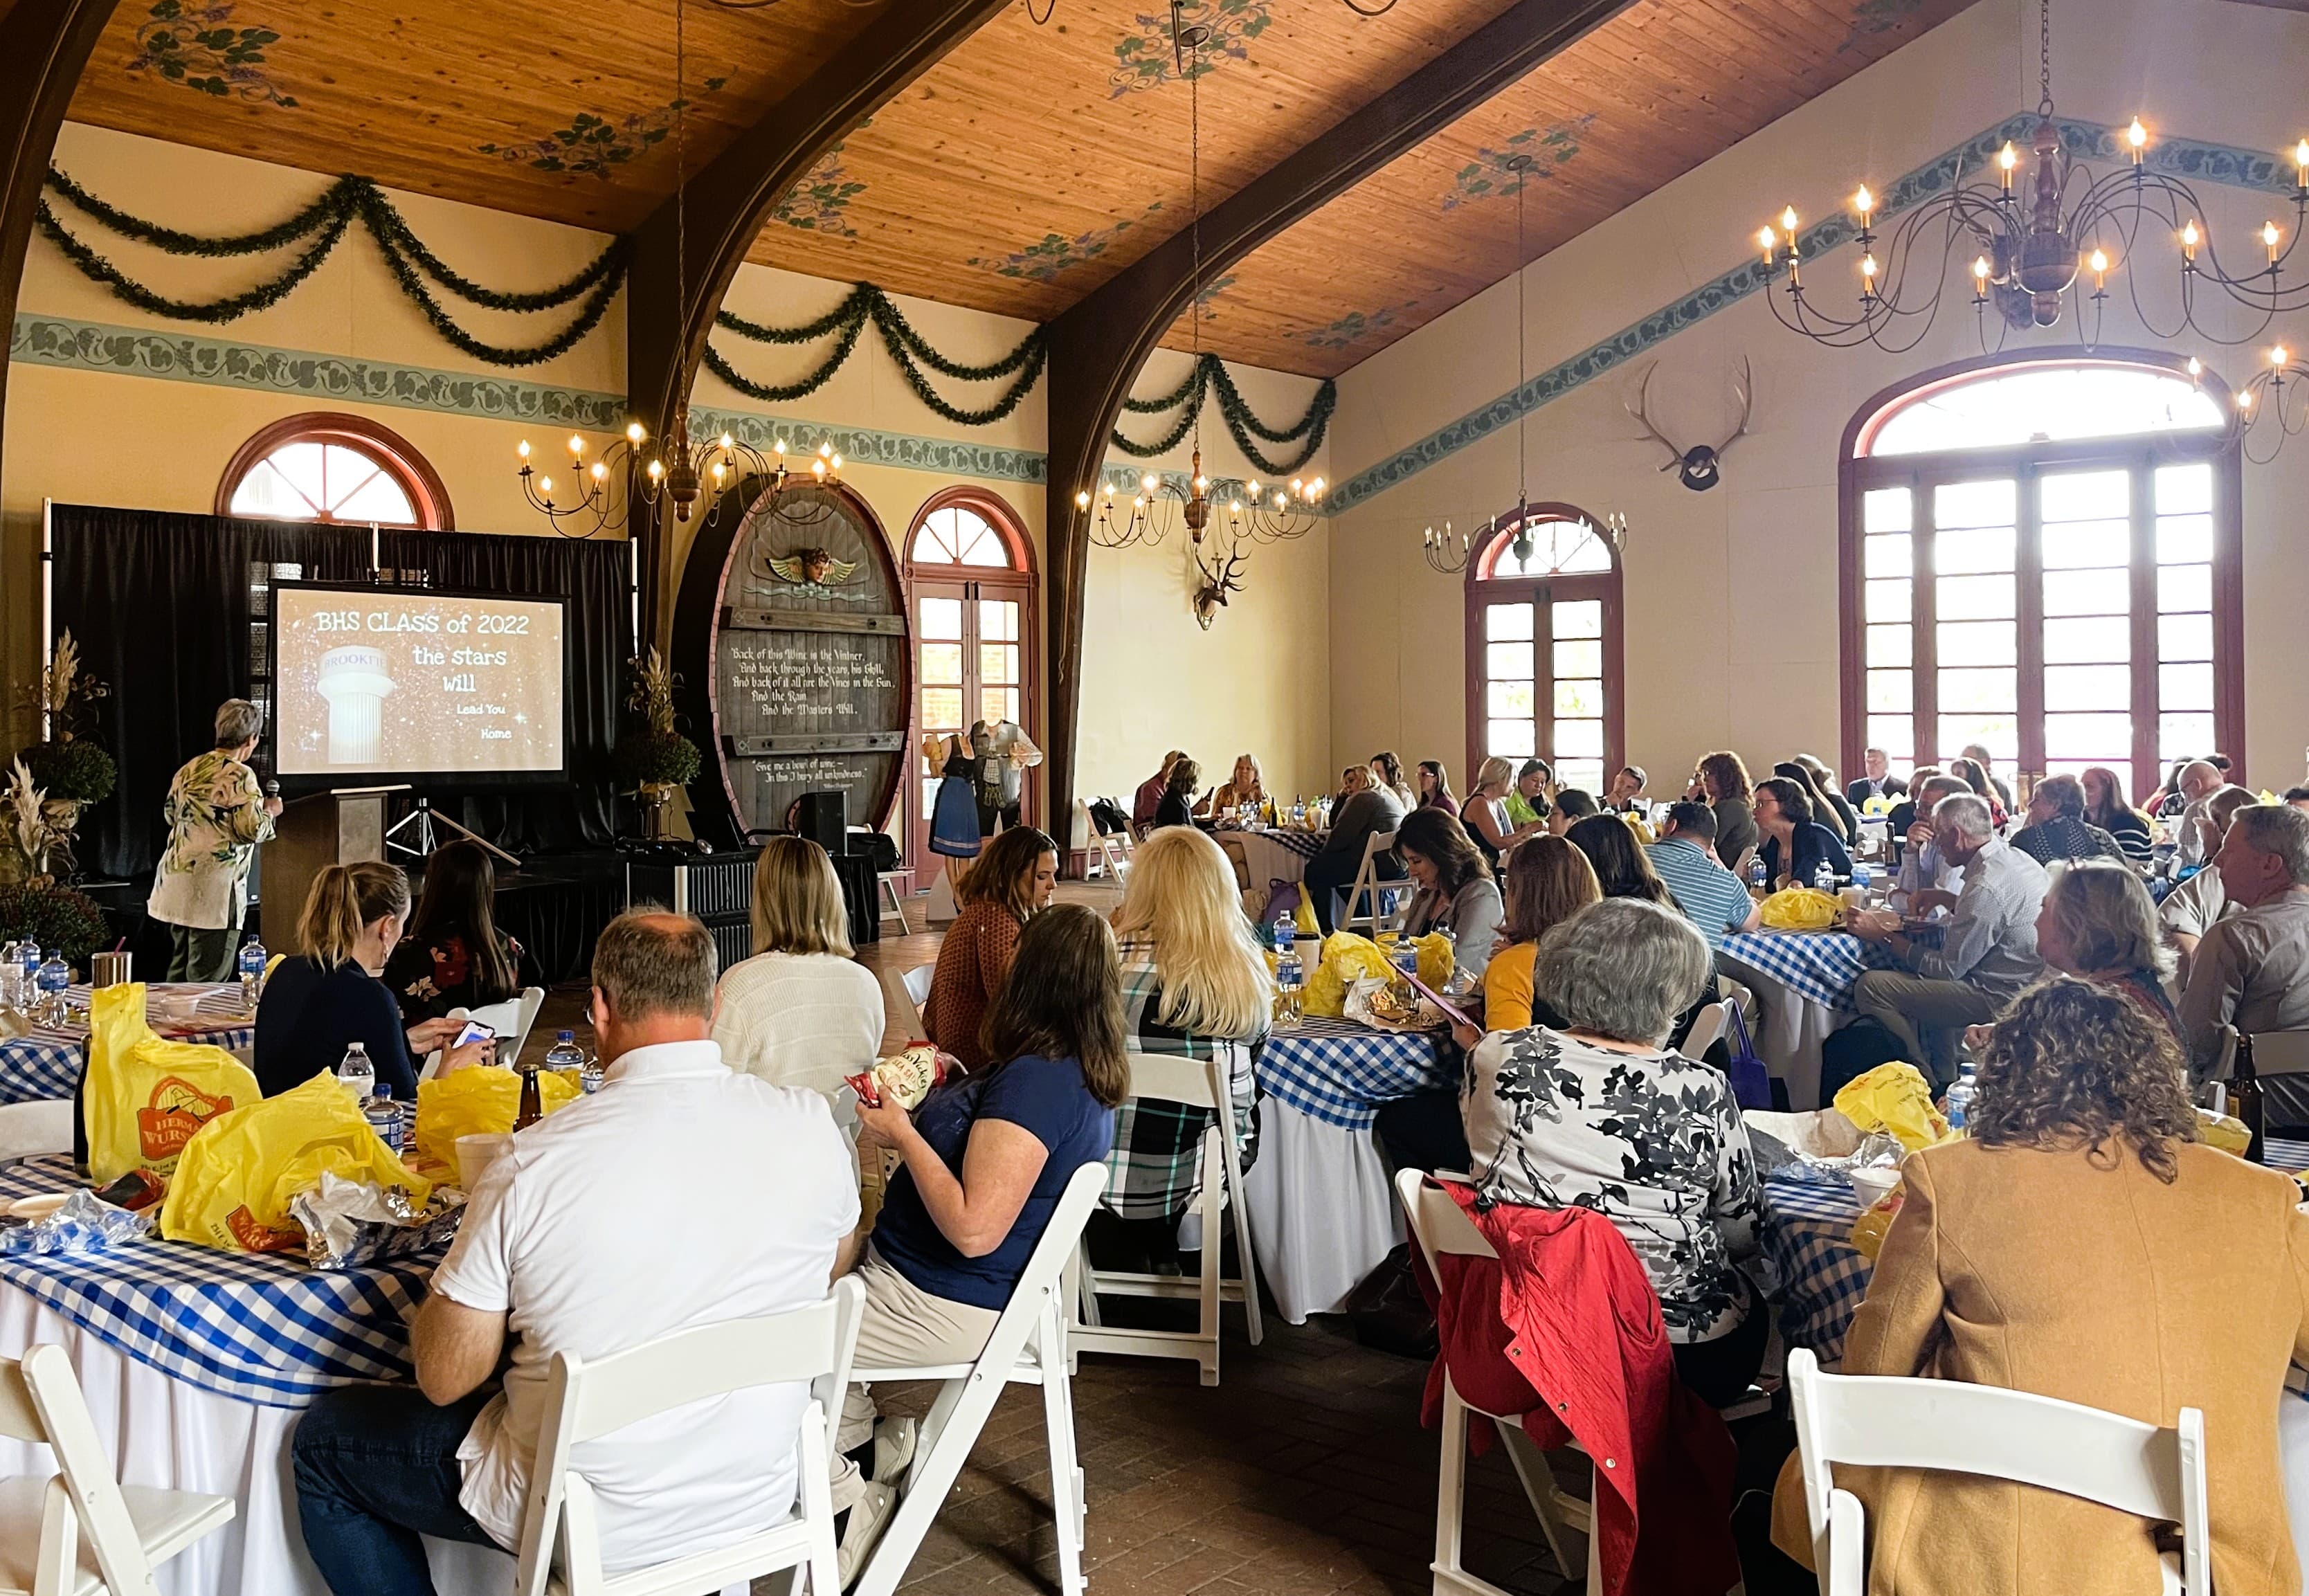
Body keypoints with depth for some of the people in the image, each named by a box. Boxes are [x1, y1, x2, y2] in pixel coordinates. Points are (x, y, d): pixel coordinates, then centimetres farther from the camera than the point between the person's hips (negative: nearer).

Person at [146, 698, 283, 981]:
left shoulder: (190, 768, 10)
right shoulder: (240, 776, -14)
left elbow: (171, 812, 21)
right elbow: (251, 829, -17)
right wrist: (270, 812, 1)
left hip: (177, 888, 8)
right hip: (213, 892, -8)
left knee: (179, 971, 19)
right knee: (208, 980, -3)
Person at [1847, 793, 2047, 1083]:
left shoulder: (1987, 885, -24)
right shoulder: (2015, 857, 7)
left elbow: (1948, 968, -19)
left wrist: (1884, 936, -12)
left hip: (2000, 999, -11)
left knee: (1871, 986, -17)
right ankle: (1942, 1075, 33)